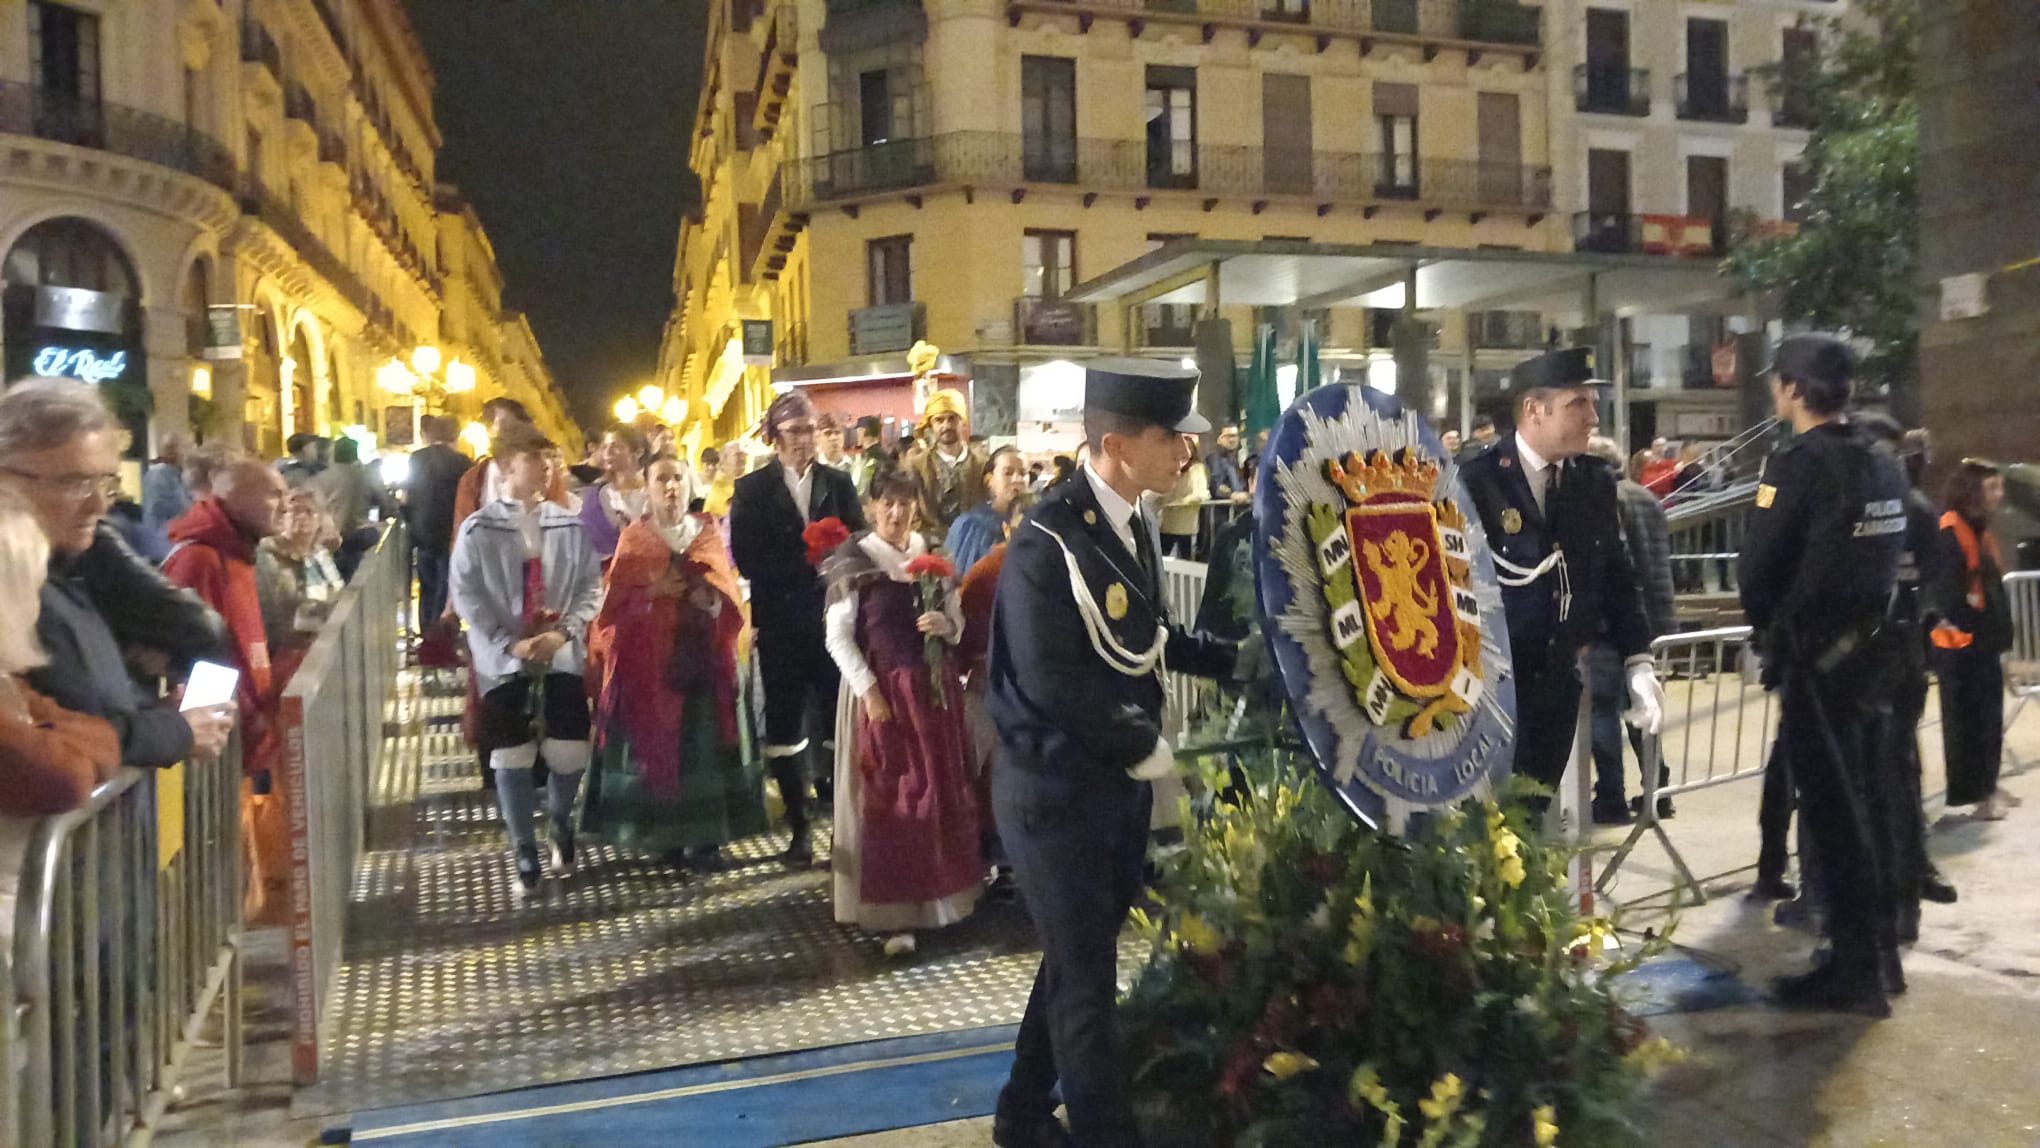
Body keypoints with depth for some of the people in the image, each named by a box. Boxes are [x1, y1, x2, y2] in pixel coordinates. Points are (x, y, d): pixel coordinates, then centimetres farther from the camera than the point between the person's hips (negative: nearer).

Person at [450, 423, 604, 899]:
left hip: (563, 656, 1)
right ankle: (525, 857, 15)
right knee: (511, 760, 1)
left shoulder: (570, 525, 2)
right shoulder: (478, 529, -4)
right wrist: (508, 643, -15)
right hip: (504, 659, -1)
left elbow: (591, 586, 2)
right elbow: (466, 596, -5)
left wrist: (564, 632, -13)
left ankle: (561, 827, 32)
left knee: (570, 756, 1)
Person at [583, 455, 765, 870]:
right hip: (647, 660, -1)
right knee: (654, 744, -3)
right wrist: (653, 591, -16)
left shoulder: (709, 535, 11)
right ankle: (663, 832, 7)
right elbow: (613, 603, -1)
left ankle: (704, 835, 1)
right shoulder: (633, 539, 7)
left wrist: (708, 597, -14)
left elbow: (733, 600, 6)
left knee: (702, 745, -3)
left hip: (700, 658, 1)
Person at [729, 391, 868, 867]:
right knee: (785, 726, 6)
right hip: (781, 625, -1)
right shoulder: (752, 489, 2)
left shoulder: (838, 483, 9)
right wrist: (810, 561, -14)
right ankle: (799, 827, 18)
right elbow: (748, 560, -7)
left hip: (834, 619, 1)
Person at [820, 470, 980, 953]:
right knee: (887, 797, -1)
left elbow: (957, 621, 12)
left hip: (934, 688, 4)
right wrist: (870, 691, -15)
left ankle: (940, 891, 25)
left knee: (941, 790, 10)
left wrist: (945, 624, -11)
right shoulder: (854, 562, -6)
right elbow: (837, 637, -8)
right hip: (880, 690, -4)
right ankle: (892, 910, 3)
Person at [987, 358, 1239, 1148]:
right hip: (1057, 788, -9)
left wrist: (1234, 657, 6)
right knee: (1088, 979, 5)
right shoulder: (1048, 541, -24)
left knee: (1079, 961, 22)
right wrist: (1145, 743, -15)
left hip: (1120, 779, 9)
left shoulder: (1135, 521, 3)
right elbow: (1052, 682, -26)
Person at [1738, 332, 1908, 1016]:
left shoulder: (1799, 464, -16)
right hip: (1872, 649, 8)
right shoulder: (1882, 466, 7)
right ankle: (1879, 951, 28)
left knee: (1830, 811, 0)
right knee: (1863, 802, 17)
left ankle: (1855, 971, 7)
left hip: (1815, 657, -8)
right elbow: (1887, 561, 11)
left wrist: (1767, 627, 2)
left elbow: (1759, 568, -16)